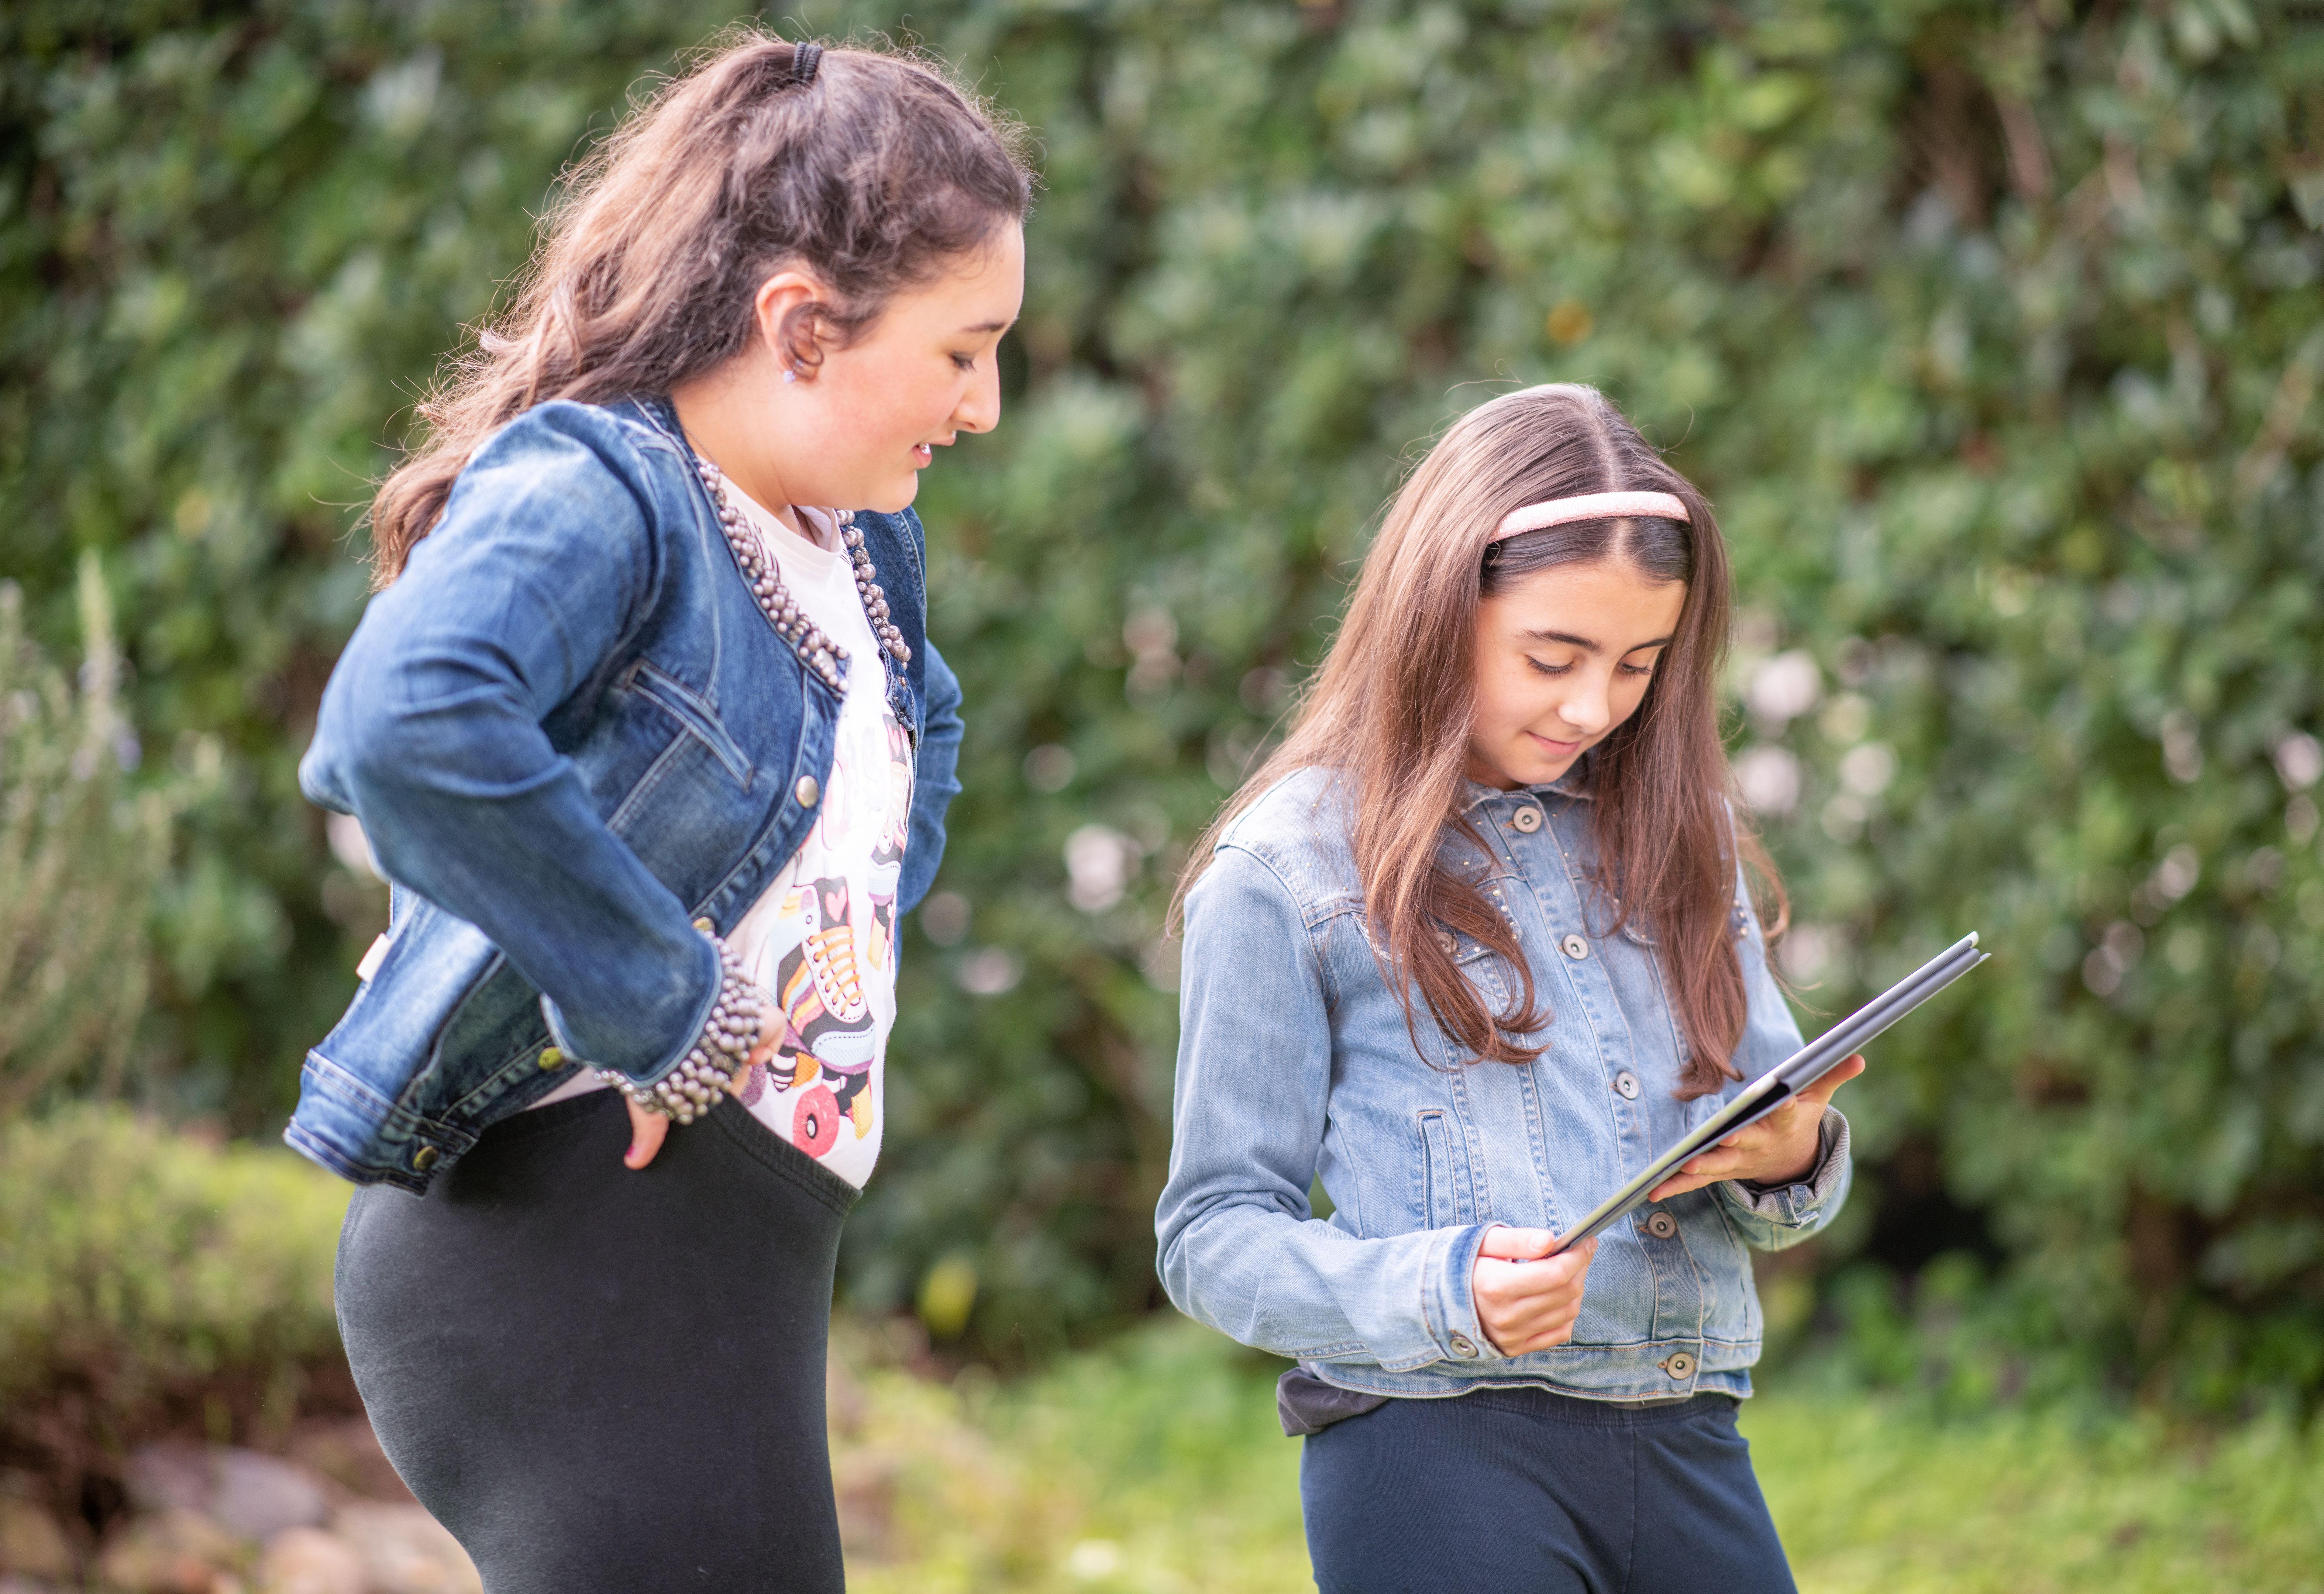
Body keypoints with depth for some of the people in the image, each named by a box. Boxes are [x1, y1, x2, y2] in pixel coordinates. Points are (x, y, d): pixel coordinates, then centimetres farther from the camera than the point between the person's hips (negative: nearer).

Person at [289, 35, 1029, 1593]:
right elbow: (405, 723, -35)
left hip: (740, 1251, 10)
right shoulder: (588, 493, -15)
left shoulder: (861, 527, 14)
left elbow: (916, 723, 37)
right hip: (576, 1238, -10)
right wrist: (661, 1010, -27)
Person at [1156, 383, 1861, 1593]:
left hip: (1686, 1444, 5)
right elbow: (1214, 1236, -3)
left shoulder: (1674, 838, 14)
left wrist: (1791, 1158, -5)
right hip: (1435, 1453, -5)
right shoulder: (1286, 873, -2)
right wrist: (1443, 1294, -19)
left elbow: (1775, 1121, 19)